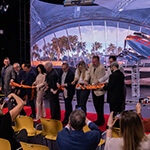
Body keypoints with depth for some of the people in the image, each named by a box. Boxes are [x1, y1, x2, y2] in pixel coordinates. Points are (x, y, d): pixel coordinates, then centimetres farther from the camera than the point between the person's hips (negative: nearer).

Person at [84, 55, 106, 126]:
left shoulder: (101, 68, -19)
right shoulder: (91, 65, 4)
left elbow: (99, 80, -21)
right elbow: (88, 73, 2)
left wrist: (92, 84, -23)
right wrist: (86, 80, -15)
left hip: (99, 89, -8)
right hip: (93, 88, 8)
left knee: (100, 106, -1)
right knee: (95, 104, 15)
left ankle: (100, 121, 13)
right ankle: (99, 119, 29)